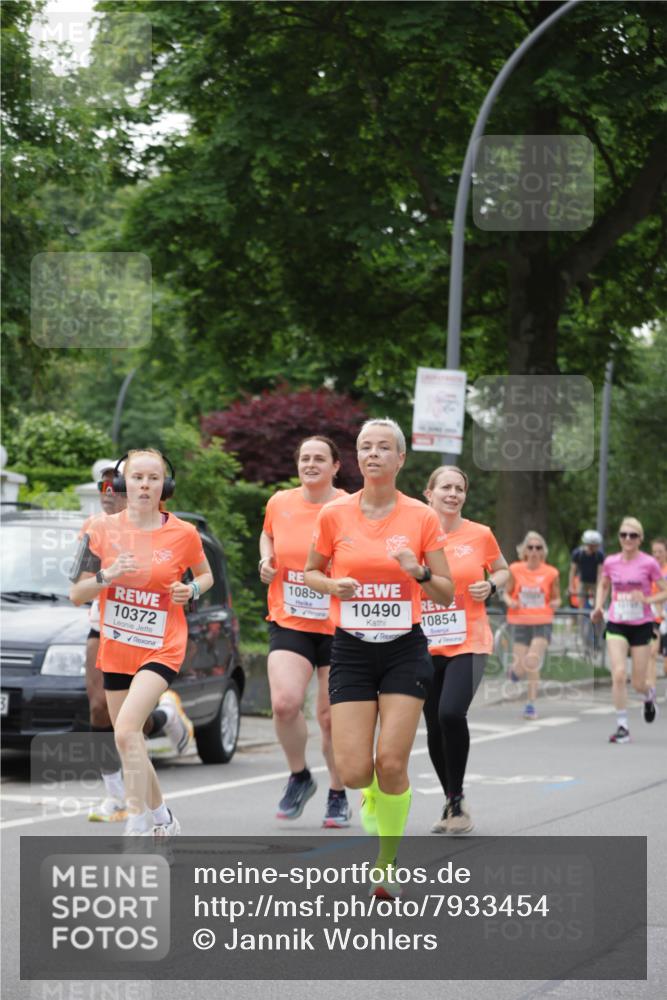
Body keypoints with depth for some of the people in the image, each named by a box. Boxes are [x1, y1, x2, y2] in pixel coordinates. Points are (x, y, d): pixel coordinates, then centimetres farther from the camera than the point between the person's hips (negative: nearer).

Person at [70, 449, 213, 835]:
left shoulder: (183, 534, -6)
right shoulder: (103, 529, -3)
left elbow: (206, 575, 13)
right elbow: (77, 594, -2)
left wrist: (191, 590, -9)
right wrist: (107, 576, -20)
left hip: (162, 648, -4)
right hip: (116, 649, 4)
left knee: (127, 729, -24)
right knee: (129, 743, 13)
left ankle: (137, 830, -23)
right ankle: (161, 817, 36)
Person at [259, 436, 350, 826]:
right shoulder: (280, 504, 3)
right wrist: (266, 559, 5)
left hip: (338, 628, -2)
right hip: (289, 622, 2)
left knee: (332, 717, 5)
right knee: (285, 702, -18)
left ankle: (338, 795, 25)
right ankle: (299, 777, 7)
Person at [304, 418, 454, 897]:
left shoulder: (421, 517, -2)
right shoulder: (334, 515, 0)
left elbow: (447, 593, 2)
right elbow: (311, 572, 14)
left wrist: (419, 573, -18)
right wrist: (333, 585, -7)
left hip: (405, 649, -1)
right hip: (351, 650, 1)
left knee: (391, 763, -11)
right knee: (354, 772, -8)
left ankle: (387, 865, 9)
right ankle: (374, 794, 31)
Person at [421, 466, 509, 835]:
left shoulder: (480, 535, 1)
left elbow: (503, 571, 16)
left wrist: (491, 586, -5)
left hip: (469, 643, -2)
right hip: (427, 646, 2)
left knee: (451, 713, -23)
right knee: (435, 726, 5)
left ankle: (457, 801, -8)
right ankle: (451, 802, 25)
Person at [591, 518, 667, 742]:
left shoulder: (648, 563, -8)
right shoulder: (610, 562, 1)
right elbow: (603, 585, 21)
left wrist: (647, 599, -22)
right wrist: (598, 607, 5)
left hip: (641, 625, -2)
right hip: (616, 625, 2)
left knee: (638, 683, 4)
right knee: (618, 674, -16)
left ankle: (649, 695, 42)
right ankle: (622, 726, -7)